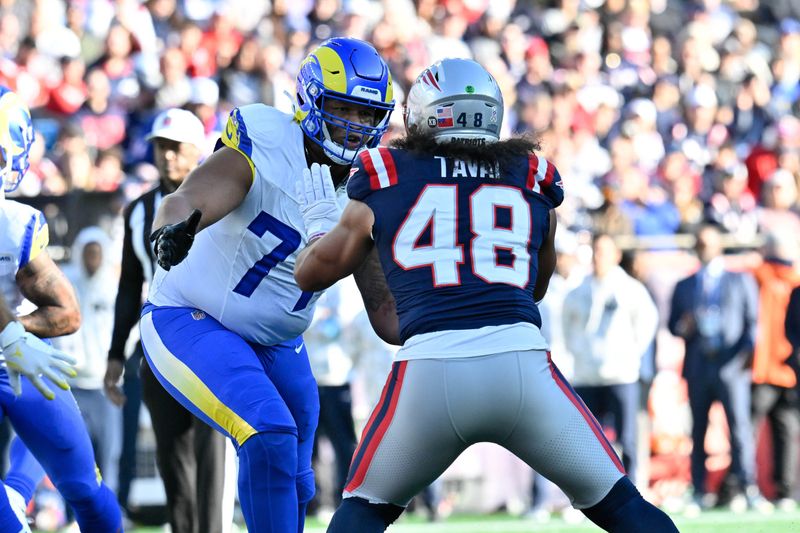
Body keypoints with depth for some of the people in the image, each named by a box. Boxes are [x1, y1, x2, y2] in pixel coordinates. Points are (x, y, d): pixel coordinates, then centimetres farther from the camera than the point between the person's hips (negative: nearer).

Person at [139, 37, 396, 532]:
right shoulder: (266, 144, -21)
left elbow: (385, 310, 0)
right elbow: (186, 200, -38)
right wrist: (174, 228, -61)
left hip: (275, 343, 8)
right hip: (188, 320, -7)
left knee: (293, 488, 11)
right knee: (270, 438, -28)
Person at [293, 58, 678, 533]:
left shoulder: (382, 180, 15)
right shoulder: (532, 179, 19)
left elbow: (313, 273, 28)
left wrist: (321, 222, 47)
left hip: (428, 370, 0)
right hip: (521, 360, 1)